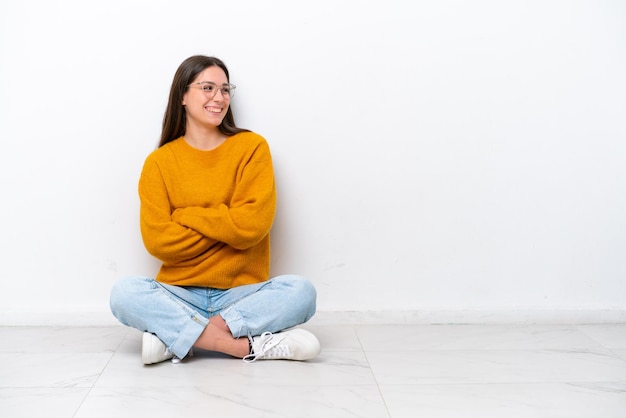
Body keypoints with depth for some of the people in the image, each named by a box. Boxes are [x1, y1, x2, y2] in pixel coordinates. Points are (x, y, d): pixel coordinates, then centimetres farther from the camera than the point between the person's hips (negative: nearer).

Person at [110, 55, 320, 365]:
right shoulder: (159, 162, 4)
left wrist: (184, 215, -7)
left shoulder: (251, 147, 1)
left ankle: (175, 337, -26)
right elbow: (158, 240, -7)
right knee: (124, 293, -27)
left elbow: (252, 224, -11)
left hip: (241, 292, 0)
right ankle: (246, 345, -28)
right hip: (179, 294, 1)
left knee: (300, 291, -27)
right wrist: (225, 227, -8)